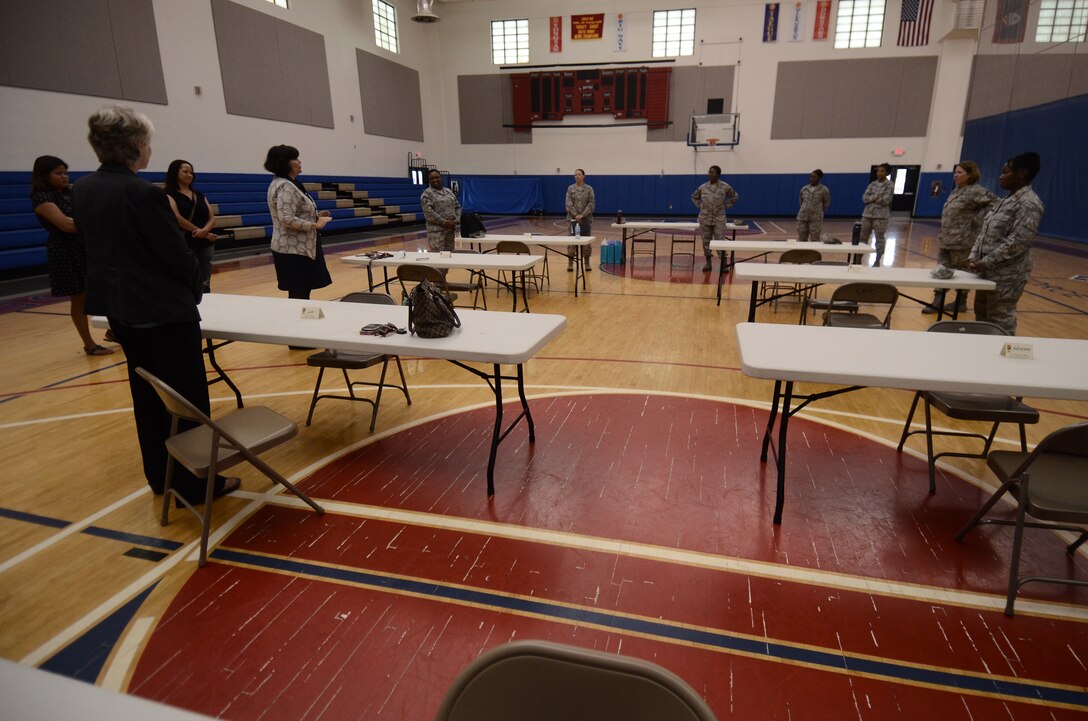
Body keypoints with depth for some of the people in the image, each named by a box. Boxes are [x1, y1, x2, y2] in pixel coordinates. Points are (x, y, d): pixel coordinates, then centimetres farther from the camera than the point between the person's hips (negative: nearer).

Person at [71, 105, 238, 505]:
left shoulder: (83, 189, 6)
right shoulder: (143, 193, -20)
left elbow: (93, 243, 14)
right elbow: (178, 254, -17)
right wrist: (196, 288, 2)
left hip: (118, 306, 9)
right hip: (163, 308, -9)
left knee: (147, 393, 18)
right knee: (187, 396, 2)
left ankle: (161, 475, 30)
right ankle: (195, 482, 11)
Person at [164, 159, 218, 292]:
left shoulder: (199, 195, 16)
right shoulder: (169, 194, 0)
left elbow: (212, 218, 7)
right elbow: (177, 218, -12)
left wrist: (205, 230, -13)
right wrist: (199, 231, -11)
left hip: (205, 245, 5)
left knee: (204, 286, 6)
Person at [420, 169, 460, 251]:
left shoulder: (449, 191, 16)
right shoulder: (427, 193, -4)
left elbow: (457, 207, 18)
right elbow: (428, 212, -14)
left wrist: (457, 219, 0)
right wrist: (444, 222, -16)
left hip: (451, 228, 6)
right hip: (436, 230, -6)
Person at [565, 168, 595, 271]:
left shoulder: (589, 188, 2)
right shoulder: (570, 188, 2)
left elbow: (591, 203, -5)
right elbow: (568, 203, -4)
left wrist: (582, 215, -15)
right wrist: (576, 215, -15)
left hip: (586, 218, 0)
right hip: (573, 218, 0)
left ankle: (587, 263, 14)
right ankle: (570, 264, 3)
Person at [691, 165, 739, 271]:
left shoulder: (725, 186, -3)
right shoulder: (703, 187, 2)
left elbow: (735, 196, 10)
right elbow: (694, 197, 19)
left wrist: (725, 205, 3)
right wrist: (700, 206, 7)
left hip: (719, 219, -2)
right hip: (705, 219, 2)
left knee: (720, 241, -5)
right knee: (706, 241, 6)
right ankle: (708, 263, 17)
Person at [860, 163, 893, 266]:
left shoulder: (890, 185, -1)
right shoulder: (872, 184, 12)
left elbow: (886, 200, -12)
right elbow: (864, 198, 0)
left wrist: (872, 198, -3)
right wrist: (877, 197, -11)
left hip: (881, 215, -4)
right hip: (867, 214, 4)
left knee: (879, 238, -1)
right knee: (863, 237, 5)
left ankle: (877, 261, 4)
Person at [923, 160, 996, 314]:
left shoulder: (976, 191, -13)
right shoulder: (957, 190, 13)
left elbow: (995, 203, -20)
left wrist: (977, 220, -18)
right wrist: (942, 235, 11)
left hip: (962, 241, -8)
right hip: (945, 240, 8)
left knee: (961, 273, 4)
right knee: (941, 271, 8)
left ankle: (961, 302, 16)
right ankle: (937, 301, 13)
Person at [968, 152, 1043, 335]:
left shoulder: (1029, 203, -14)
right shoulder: (1005, 201, 15)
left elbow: (1017, 242, -21)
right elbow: (984, 232, 15)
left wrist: (985, 263, -20)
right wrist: (974, 256, 2)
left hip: (1007, 276, -9)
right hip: (988, 272, 9)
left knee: (1000, 323, -3)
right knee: (982, 318, 16)